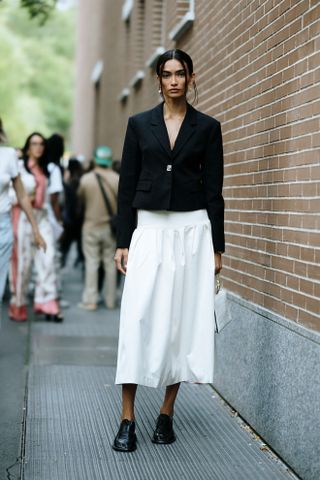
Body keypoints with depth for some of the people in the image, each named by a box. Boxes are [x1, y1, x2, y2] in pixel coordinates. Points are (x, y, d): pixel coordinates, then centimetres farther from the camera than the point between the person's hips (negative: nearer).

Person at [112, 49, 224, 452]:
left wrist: (217, 247, 1)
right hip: (149, 229, 0)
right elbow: (127, 186, 5)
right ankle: (127, 420, -4)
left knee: (182, 321, 1)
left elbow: (214, 189, 4)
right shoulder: (139, 124, 6)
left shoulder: (207, 127, 5)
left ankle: (167, 414, 12)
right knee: (137, 320, -8)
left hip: (192, 230, 0)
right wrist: (122, 242, 0)